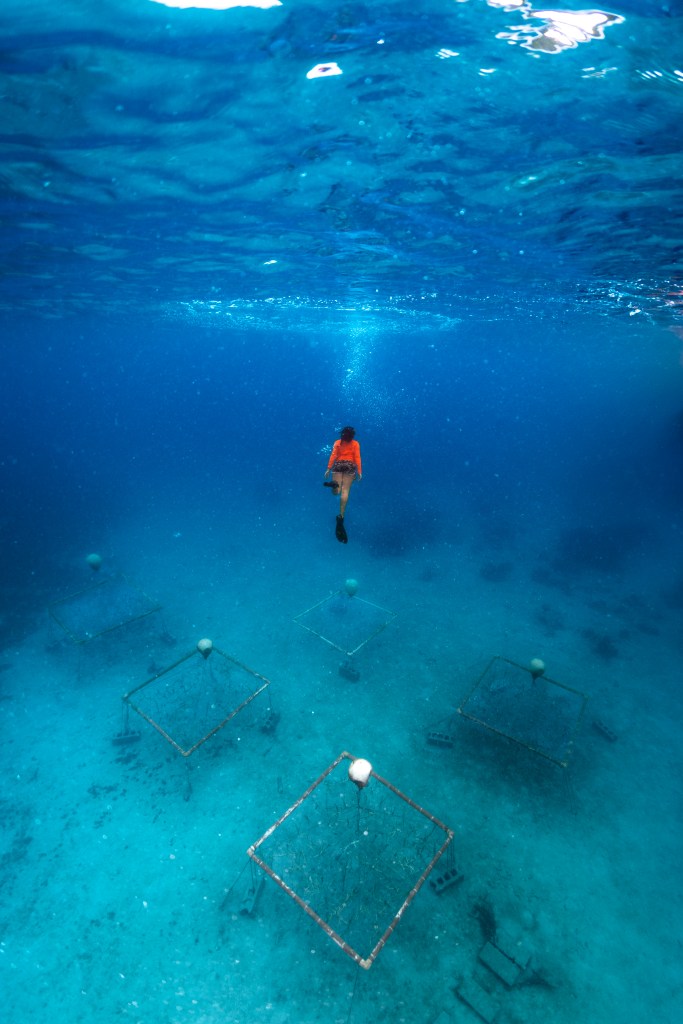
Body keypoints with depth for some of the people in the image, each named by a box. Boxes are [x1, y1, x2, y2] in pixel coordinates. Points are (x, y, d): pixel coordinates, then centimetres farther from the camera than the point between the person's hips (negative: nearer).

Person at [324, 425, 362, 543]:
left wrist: (328, 468, 1)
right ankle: (341, 516, -21)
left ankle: (335, 484, -38)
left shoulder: (337, 442, 15)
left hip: (338, 465, 1)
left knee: (336, 491, 1)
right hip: (350, 466, -1)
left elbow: (333, 455, 4)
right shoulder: (355, 443, 13)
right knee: (345, 491, -8)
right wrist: (359, 471, 1)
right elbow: (357, 457, 3)